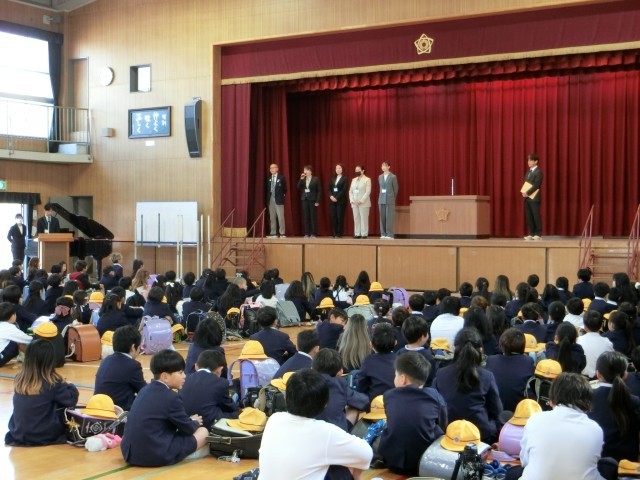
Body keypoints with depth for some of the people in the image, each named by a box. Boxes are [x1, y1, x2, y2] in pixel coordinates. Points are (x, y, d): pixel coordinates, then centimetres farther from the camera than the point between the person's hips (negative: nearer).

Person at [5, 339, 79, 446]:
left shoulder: (19, 380, -3)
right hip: (44, 436, -4)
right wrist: (71, 387, 14)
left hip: (18, 434, 4)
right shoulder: (52, 383, -18)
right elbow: (71, 399, -6)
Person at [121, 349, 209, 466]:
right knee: (203, 432, 6)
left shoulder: (145, 390, 11)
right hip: (157, 456, -8)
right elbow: (188, 429, -3)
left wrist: (189, 421, 18)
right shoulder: (171, 397, -12)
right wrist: (194, 422, 18)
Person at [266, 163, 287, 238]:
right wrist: (267, 197, 8)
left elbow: (285, 188, 0)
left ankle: (282, 234, -5)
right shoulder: (268, 178, 11)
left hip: (278, 199, -5)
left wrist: (283, 196, 0)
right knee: (272, 217, 6)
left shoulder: (281, 177, -2)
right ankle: (273, 233, 10)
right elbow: (266, 189, 15)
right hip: (270, 199, 5)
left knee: (280, 217, -6)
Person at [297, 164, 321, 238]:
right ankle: (307, 233, 6)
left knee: (313, 217, -2)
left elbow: (319, 191, -3)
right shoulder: (303, 179, 11)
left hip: (312, 200, -4)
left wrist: (317, 201, -10)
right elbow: (299, 188, 0)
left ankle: (314, 234, 1)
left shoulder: (315, 179, -2)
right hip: (305, 200, 4)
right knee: (306, 217, 3)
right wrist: (301, 179, -10)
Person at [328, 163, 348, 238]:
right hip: (332, 200, 5)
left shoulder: (344, 179, 0)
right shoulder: (333, 178, 16)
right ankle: (334, 233, 5)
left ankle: (339, 234, -2)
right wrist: (331, 196, -8)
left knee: (340, 217, -5)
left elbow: (344, 190, -10)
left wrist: (337, 198, -16)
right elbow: (329, 188, 11)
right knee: (333, 217, 0)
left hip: (340, 200, -5)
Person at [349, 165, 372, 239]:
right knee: (356, 219, 4)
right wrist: (352, 200, -2)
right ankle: (357, 234, 7)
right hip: (354, 203, 5)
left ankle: (364, 234, -2)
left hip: (363, 203, -5)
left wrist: (361, 201, -17)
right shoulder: (354, 180, 15)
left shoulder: (367, 179, -2)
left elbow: (368, 192, -10)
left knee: (364, 219, -5)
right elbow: (350, 191, 13)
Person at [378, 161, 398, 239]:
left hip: (390, 200, -4)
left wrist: (392, 198, 7)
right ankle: (383, 234, 8)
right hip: (381, 200, 5)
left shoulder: (393, 177, -4)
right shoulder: (380, 177, 10)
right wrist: (382, 197, 13)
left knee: (389, 217, -5)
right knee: (382, 217, 3)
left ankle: (390, 235, -3)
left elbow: (395, 189, 1)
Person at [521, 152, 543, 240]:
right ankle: (531, 234, 11)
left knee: (536, 216, -4)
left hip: (534, 197, -8)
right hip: (527, 197, 8)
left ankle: (538, 234, 1)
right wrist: (523, 192, 0)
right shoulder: (528, 172, 18)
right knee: (528, 217, 7)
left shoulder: (538, 172, -8)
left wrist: (527, 193, -20)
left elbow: (536, 185, -17)